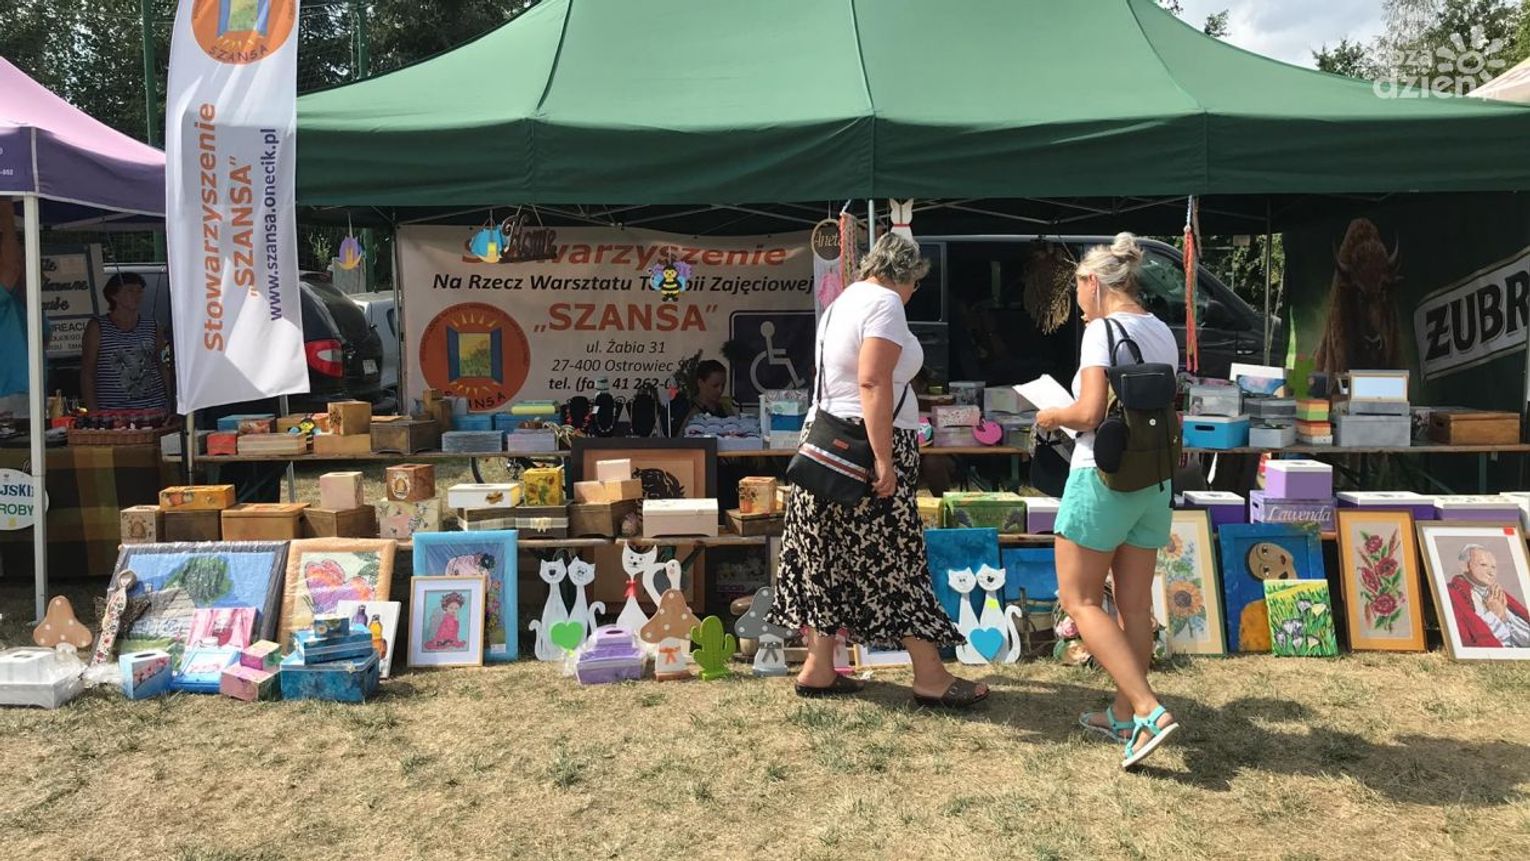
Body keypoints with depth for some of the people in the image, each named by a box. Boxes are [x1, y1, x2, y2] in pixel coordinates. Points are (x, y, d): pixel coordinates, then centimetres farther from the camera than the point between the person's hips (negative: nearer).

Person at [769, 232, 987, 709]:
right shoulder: (884, 302, -10)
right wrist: (884, 461, -24)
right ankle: (930, 676, 4)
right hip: (863, 445, -9)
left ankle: (819, 668, 15)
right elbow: (872, 382, -22)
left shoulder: (841, 302, 20)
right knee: (893, 558, -4)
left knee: (831, 560, 11)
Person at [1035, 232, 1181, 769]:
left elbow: (1089, 413, -21)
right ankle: (1125, 714, 25)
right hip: (1153, 479, 8)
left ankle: (1149, 712, -6)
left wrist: (1052, 416, -1)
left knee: (1079, 600, 1)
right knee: (1135, 605, 13)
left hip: (1102, 478, -8)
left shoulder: (1102, 329, -12)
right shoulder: (1162, 333, 11)